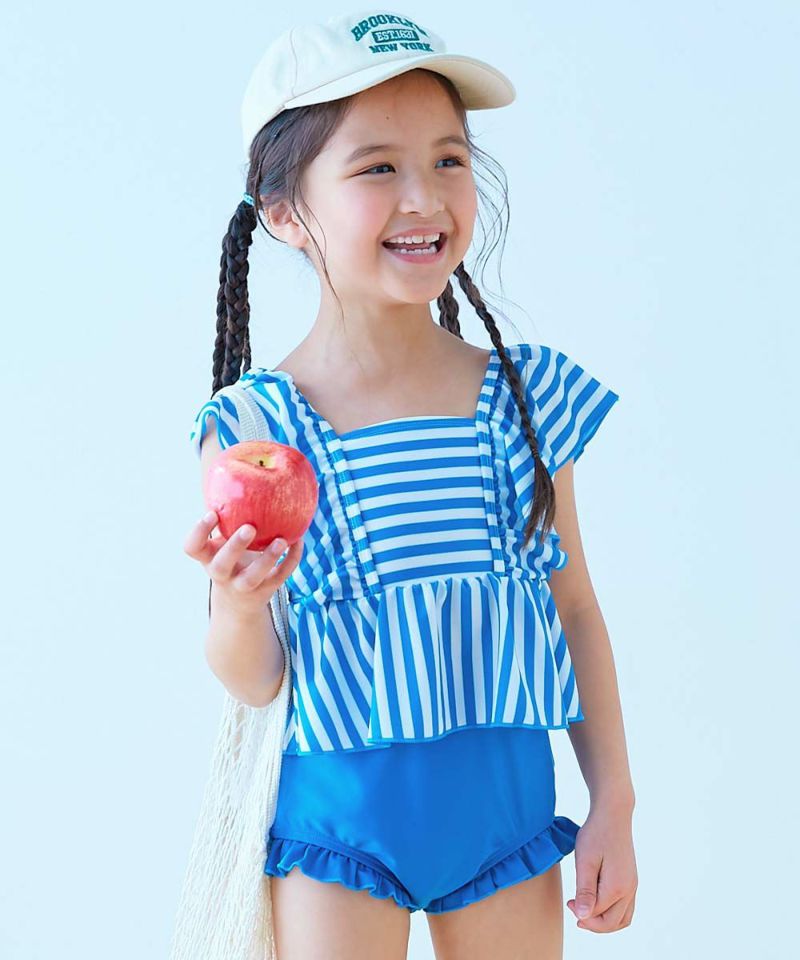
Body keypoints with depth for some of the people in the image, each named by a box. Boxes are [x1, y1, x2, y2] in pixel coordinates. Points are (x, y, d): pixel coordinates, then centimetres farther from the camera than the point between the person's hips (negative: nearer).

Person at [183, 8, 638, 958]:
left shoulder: (529, 396, -2)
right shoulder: (254, 426, -10)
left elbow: (575, 610, 6)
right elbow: (255, 681, -6)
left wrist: (614, 804, 5)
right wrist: (236, 605, -27)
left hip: (507, 806, 3)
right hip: (339, 815, -2)